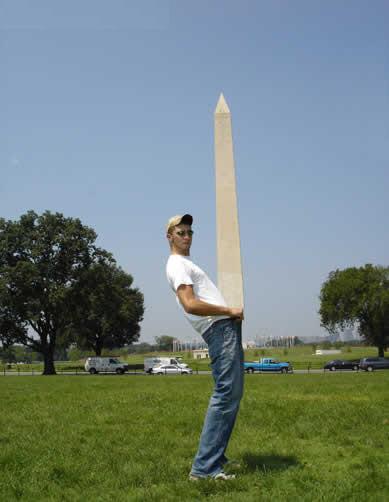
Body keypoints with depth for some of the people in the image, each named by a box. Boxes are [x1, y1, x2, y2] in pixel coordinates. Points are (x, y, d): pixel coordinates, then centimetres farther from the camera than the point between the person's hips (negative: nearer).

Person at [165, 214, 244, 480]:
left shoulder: (187, 263, 25)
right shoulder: (177, 264, -8)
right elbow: (191, 304, -22)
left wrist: (233, 314, 12)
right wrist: (230, 311, -14)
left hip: (228, 328, 11)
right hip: (220, 329, -11)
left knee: (232, 394, 14)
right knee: (226, 395, -14)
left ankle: (216, 456, 20)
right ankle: (205, 467, -13)